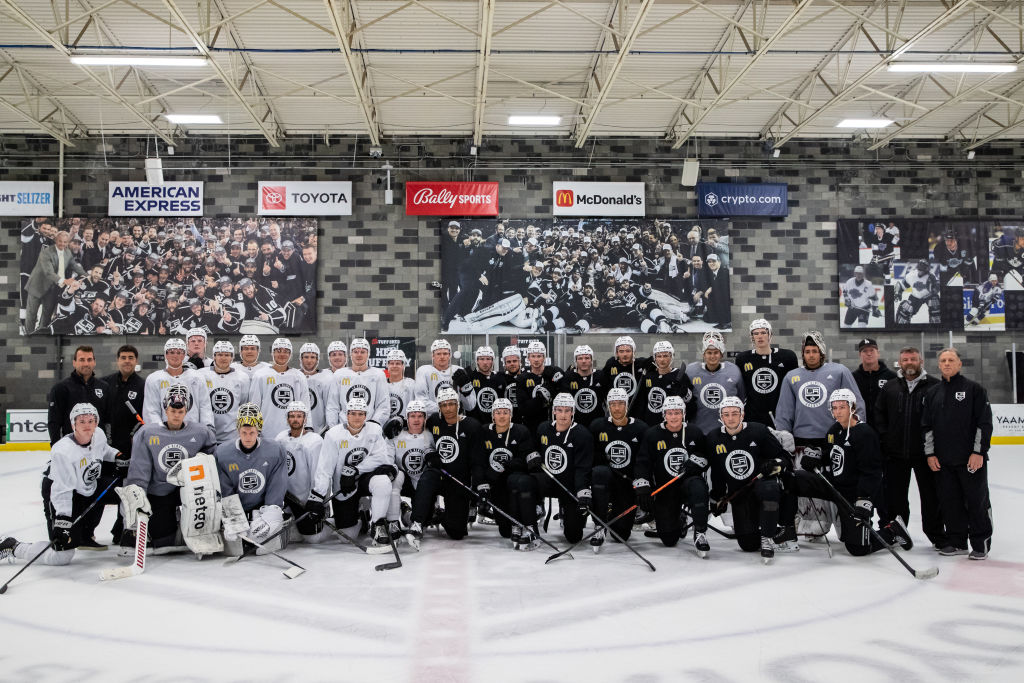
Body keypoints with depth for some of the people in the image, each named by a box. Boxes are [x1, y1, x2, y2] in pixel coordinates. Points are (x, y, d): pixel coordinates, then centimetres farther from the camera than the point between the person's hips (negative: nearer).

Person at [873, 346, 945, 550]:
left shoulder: (934, 386, -1)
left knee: (931, 495, 4)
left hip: (925, 452, -3)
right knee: (894, 495, 10)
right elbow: (878, 413, 10)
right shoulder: (889, 387, 9)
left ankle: (937, 535, 15)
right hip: (895, 452, 3)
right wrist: (884, 436, 0)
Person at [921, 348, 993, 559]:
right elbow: (926, 426, 13)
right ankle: (957, 542, 17)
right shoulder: (932, 393, 12)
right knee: (950, 502, 7)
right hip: (943, 460, 4)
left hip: (971, 458, -4)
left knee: (977, 500, 0)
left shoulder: (974, 389, -1)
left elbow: (985, 422, -5)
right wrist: (930, 453, 5)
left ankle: (981, 544, 10)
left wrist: (979, 451, -11)